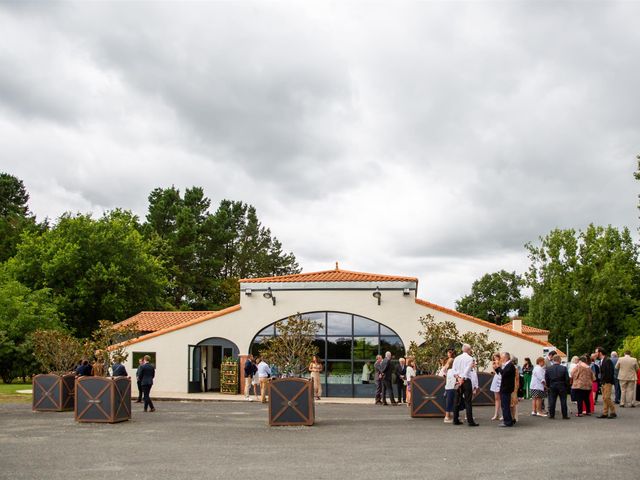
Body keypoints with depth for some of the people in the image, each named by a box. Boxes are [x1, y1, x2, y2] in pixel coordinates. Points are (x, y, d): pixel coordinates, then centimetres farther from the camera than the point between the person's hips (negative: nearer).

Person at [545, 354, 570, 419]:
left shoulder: (548, 369, -3)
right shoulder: (564, 368, -9)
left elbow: (546, 380, 2)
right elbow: (567, 379, -7)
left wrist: (548, 386, 15)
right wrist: (567, 387, 5)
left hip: (552, 387, 2)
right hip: (562, 387, -2)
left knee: (552, 401, 7)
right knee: (563, 401, 4)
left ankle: (551, 415, 9)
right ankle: (565, 415, 5)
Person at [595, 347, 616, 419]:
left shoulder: (607, 360, -13)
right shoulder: (601, 361, 15)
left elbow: (610, 372, -18)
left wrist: (607, 381, -17)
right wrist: (601, 381, 11)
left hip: (608, 382, -9)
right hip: (603, 382, 9)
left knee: (607, 397, -11)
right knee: (604, 398, 9)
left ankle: (613, 412, -1)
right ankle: (605, 413, 11)